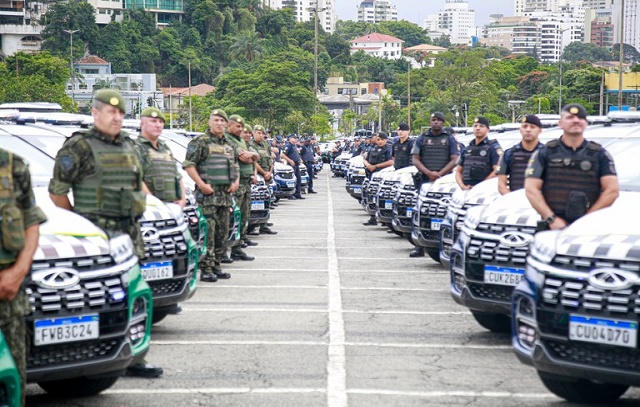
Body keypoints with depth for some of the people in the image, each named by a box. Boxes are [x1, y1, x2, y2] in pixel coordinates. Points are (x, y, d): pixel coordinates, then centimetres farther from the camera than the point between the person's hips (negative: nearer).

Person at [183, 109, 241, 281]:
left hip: (226, 194, 7)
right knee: (207, 232, -11)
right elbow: (188, 165, -9)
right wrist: (201, 184, -17)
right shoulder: (200, 142, -3)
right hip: (207, 195, -7)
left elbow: (236, 166, 29)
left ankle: (216, 266, 17)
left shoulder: (230, 145, 19)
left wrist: (236, 182, 10)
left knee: (222, 233, 8)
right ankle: (206, 269, -10)